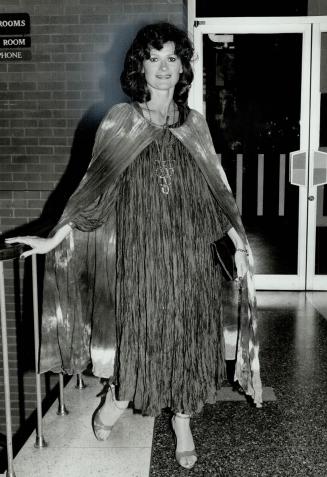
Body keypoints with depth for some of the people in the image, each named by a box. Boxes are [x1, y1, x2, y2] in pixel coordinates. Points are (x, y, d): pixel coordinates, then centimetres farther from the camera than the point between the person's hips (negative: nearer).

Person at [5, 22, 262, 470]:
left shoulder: (194, 123, 8)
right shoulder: (121, 120, 0)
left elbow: (216, 187, 11)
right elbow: (93, 185, -1)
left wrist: (238, 240, 8)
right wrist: (54, 239, -6)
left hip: (191, 250, 3)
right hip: (140, 248, -3)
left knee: (189, 331, 8)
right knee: (140, 328, 2)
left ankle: (183, 420, 28)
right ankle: (119, 396, 32)